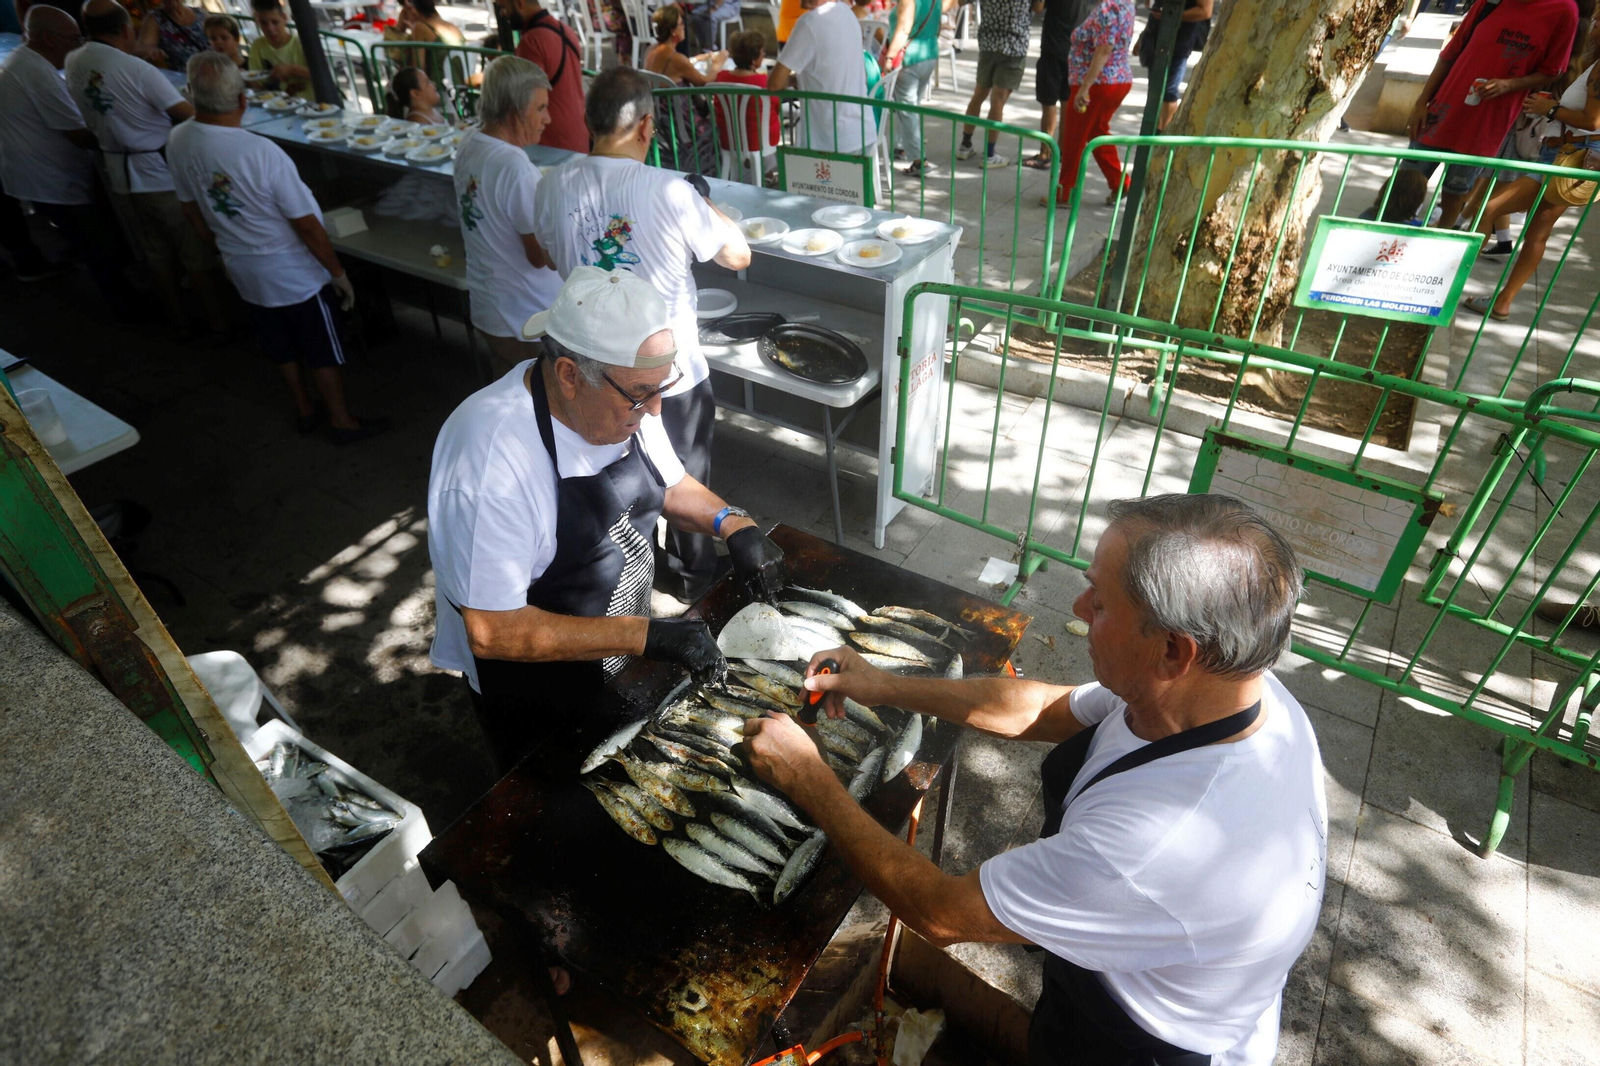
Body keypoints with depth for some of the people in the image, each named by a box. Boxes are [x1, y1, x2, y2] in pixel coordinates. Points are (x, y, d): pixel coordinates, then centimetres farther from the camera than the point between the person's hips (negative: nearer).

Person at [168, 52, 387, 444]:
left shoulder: (178, 142, -7)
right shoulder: (261, 152, -27)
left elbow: (191, 210, 6)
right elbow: (305, 224, -22)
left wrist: (224, 247, 22)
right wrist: (338, 272, -10)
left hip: (243, 271, 7)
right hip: (295, 274, -6)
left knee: (280, 345, 22)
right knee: (324, 351, 9)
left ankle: (304, 410, 37)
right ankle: (341, 421, 21)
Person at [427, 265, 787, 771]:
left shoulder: (625, 400, -12)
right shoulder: (492, 454, -34)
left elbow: (670, 484, 6)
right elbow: (491, 631, -32)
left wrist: (733, 524, -13)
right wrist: (646, 636, -34)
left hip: (622, 660, 6)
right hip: (535, 697, -6)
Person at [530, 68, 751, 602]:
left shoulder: (552, 190, -8)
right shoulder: (670, 192, -22)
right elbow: (738, 256, -9)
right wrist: (706, 205, 6)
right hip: (671, 372, -4)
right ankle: (691, 573, 39)